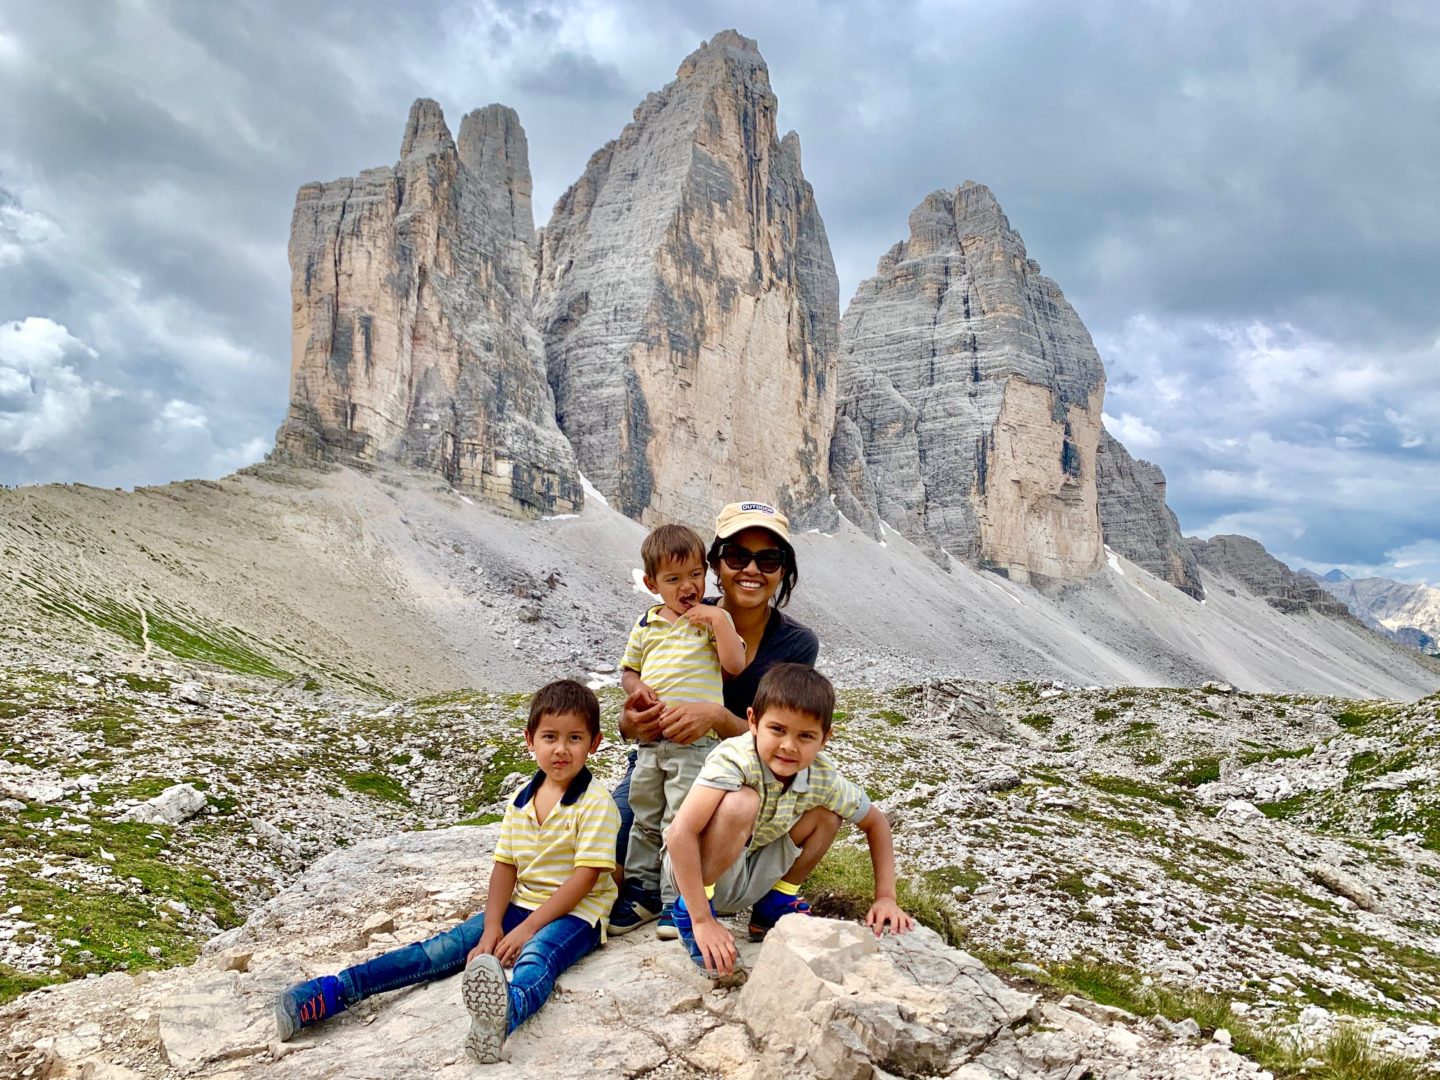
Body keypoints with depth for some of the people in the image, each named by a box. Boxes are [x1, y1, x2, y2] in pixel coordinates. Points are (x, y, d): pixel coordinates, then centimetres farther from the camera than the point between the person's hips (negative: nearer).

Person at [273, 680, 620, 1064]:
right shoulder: (520, 802, 8)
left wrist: (527, 929, -19)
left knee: (536, 956, -38)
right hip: (520, 904, 7)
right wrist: (492, 927, -10)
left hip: (573, 913, -6)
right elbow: (505, 866, 6)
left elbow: (586, 876, -16)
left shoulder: (596, 804, -11)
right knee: (442, 949, -10)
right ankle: (331, 993, -19)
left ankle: (505, 1014, -72)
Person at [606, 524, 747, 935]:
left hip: (696, 742, -5)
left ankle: (677, 901, 7)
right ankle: (642, 891, 27)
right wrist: (636, 689, -4)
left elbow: (735, 665, -11)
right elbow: (628, 669, 18)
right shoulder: (647, 624, 10)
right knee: (645, 819, 14)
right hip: (650, 739, 5)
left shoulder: (714, 619, 0)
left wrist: (719, 619, -16)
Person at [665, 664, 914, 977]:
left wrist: (885, 897, -4)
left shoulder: (823, 778, -13)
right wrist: (702, 921, -38)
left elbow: (875, 822, 4)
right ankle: (688, 913, -13)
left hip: (749, 880, 6)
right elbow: (679, 834, -39)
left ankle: (772, 909, 11)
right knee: (742, 803, -33)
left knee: (827, 814, -6)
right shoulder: (735, 759, -31)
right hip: (694, 870, -6)